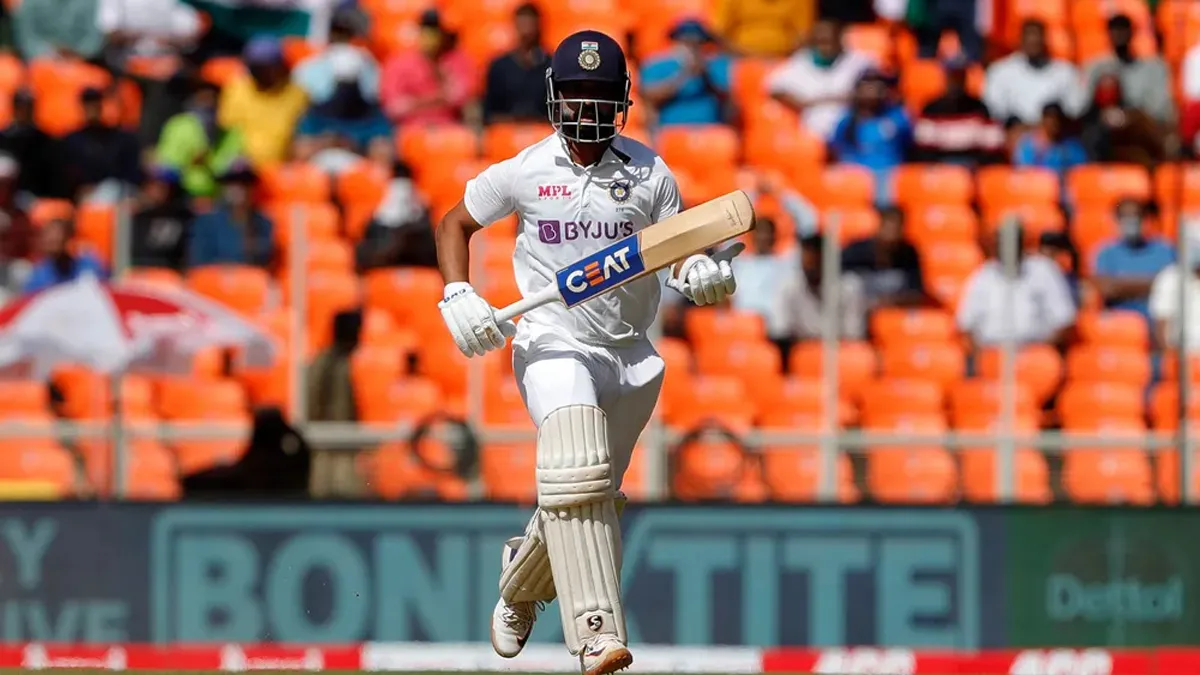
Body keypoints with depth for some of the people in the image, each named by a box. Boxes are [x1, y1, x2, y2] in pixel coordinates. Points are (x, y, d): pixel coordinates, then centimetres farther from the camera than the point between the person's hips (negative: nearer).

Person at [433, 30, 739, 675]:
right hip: (553, 345, -3)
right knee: (578, 475, -27)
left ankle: (521, 581, 45)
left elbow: (682, 258, 1)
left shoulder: (650, 174, 1)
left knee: (587, 497, 13)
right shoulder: (524, 172, -1)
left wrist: (701, 274, -24)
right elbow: (455, 223, 12)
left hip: (630, 356, 3)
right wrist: (458, 296, -3)